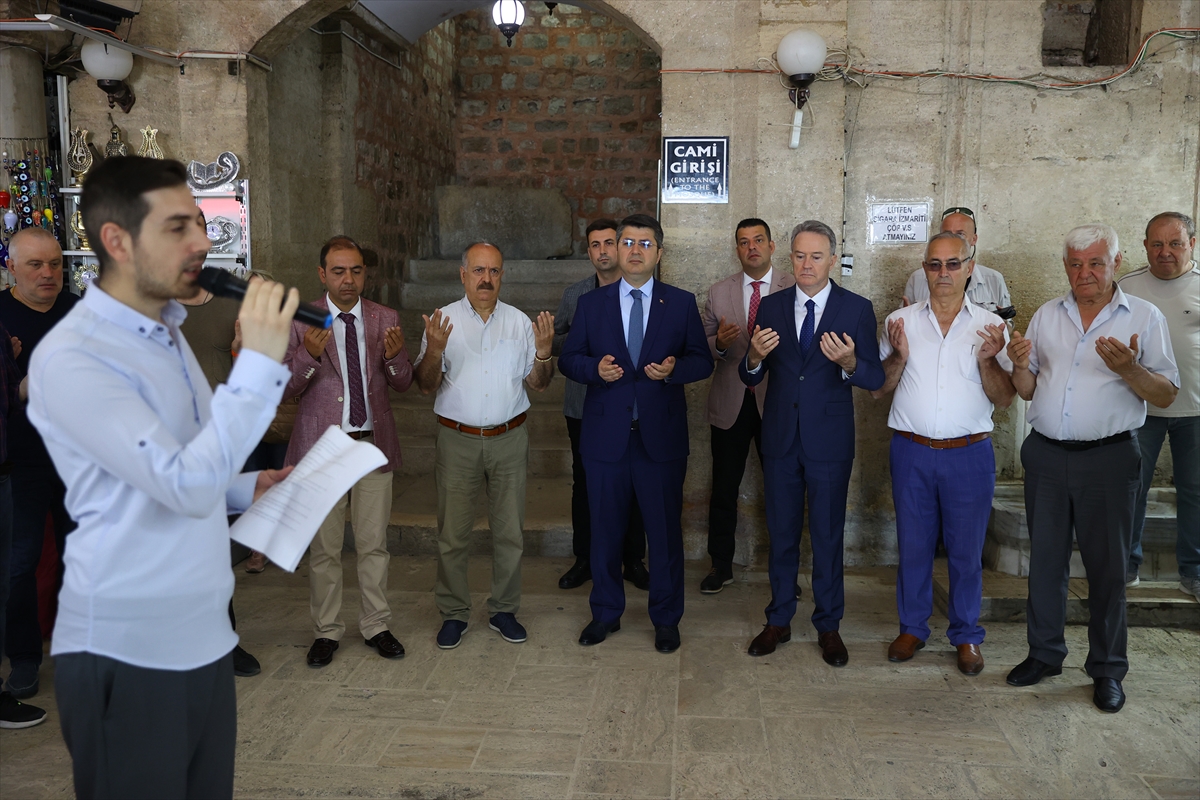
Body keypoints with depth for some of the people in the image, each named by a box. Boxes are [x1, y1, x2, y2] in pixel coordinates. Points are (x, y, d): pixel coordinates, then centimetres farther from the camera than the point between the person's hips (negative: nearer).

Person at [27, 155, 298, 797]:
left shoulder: (166, 334, 12)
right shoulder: (71, 357, -17)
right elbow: (186, 485, -26)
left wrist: (243, 489, 4)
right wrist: (260, 360, -27)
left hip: (202, 638, 8)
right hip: (129, 653, -8)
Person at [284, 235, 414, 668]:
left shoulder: (386, 319, 5)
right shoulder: (301, 321, -1)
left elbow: (403, 384, 5)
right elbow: (284, 389, -4)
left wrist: (394, 357, -16)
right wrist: (309, 356, -22)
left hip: (373, 443, 2)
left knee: (374, 544, 9)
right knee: (323, 547, 8)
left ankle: (376, 626, 25)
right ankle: (326, 631, 23)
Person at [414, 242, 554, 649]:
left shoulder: (520, 322, 6)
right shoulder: (442, 320, 0)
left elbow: (538, 384, 6)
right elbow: (426, 385, -4)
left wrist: (544, 352, -12)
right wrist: (434, 351, -22)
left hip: (509, 439, 2)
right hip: (458, 440, -1)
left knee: (510, 531, 9)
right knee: (452, 532, 5)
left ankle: (503, 611, 25)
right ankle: (453, 613, 22)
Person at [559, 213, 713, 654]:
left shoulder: (682, 303, 4)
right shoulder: (591, 304, 6)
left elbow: (702, 361, 3)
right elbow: (568, 358, 5)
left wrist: (674, 368, -17)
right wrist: (594, 368, -15)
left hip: (662, 437, -1)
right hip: (605, 436, 1)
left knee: (664, 531, 8)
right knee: (605, 530, 12)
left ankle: (666, 619, 25)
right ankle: (606, 613, 30)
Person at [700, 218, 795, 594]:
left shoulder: (795, 289, 0)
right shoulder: (718, 293, 7)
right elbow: (701, 346, 7)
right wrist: (718, 343, -14)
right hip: (731, 404, 2)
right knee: (724, 489, 9)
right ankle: (721, 566, 24)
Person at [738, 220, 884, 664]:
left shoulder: (857, 309, -4)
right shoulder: (771, 307, 3)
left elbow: (875, 378, -8)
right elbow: (750, 377, 2)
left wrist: (850, 363, -29)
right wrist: (754, 356, -20)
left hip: (829, 441, -2)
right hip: (779, 439, 2)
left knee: (828, 536, 8)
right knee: (781, 534, 14)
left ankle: (828, 626, 24)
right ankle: (779, 621, 29)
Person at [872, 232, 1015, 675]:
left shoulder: (990, 326, 3)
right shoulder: (900, 321, 4)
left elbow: (1004, 397, 0)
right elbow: (876, 388, 4)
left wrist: (988, 360, -17)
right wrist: (898, 356, -13)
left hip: (969, 454, 0)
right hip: (912, 452, 1)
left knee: (967, 549, 9)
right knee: (913, 544, 11)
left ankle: (966, 635, 26)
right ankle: (912, 627, 28)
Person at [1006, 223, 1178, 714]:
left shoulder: (1144, 318, -1)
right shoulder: (1047, 316, 9)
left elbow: (1166, 396, -4)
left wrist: (1129, 369, -23)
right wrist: (1020, 365, -10)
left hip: (1108, 458, -3)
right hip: (1045, 454, 3)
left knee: (1107, 565, 5)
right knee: (1045, 558, 11)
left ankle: (1107, 669, 19)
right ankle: (1044, 654, 26)